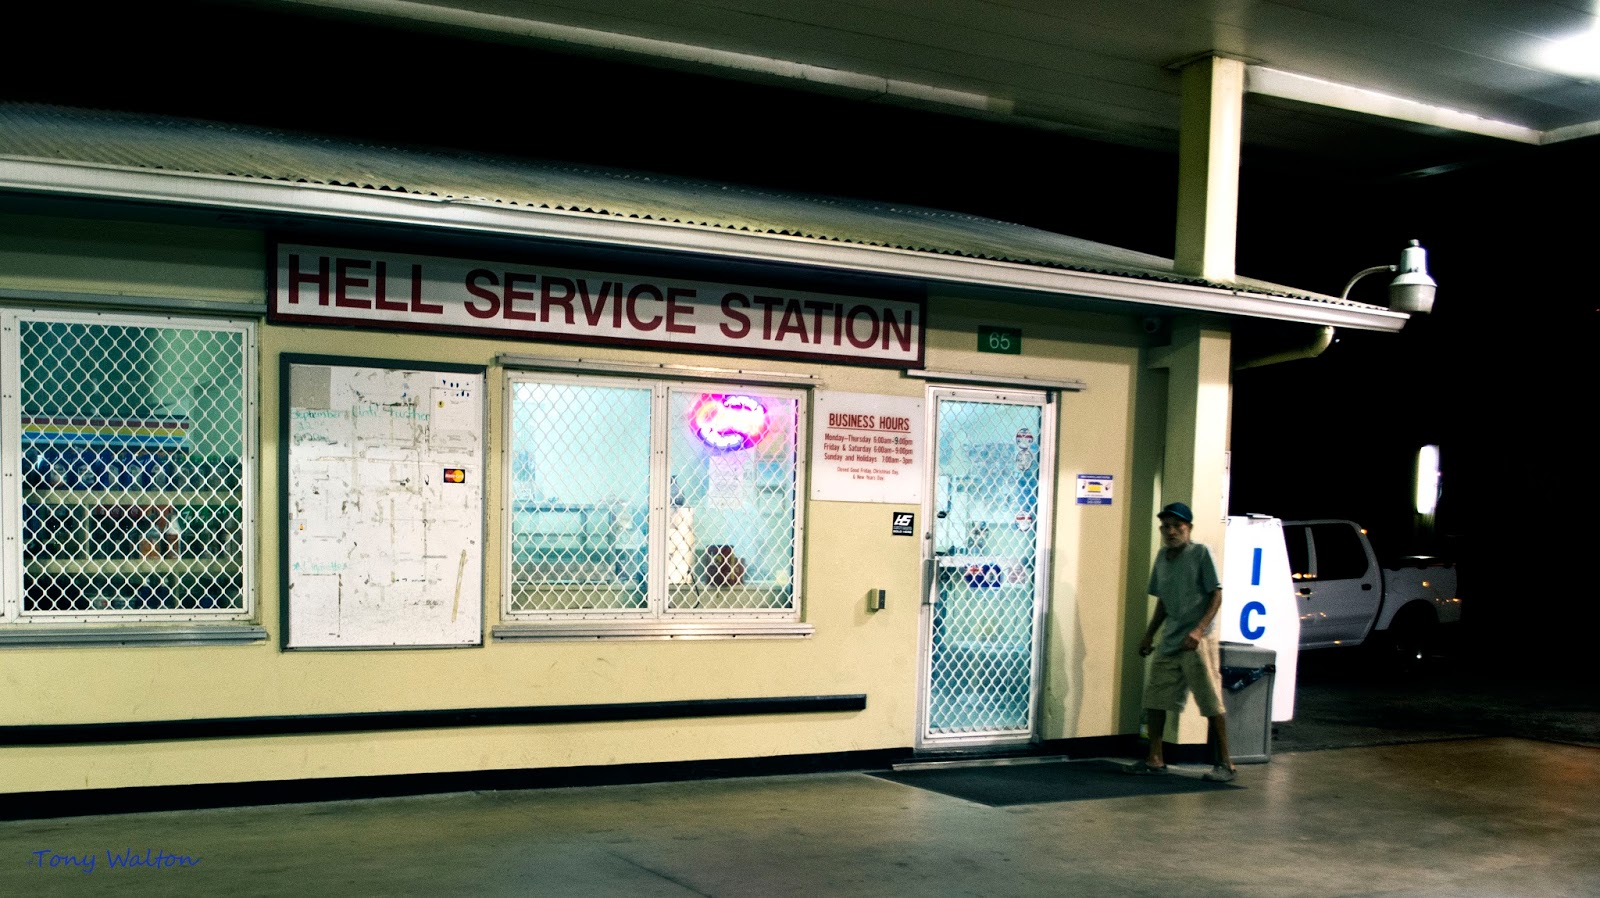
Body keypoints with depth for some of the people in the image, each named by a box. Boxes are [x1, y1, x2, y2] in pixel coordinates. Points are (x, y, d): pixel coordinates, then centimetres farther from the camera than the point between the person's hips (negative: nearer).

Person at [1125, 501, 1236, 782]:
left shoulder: (1200, 553, -7)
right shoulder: (1163, 557, 12)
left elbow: (1216, 596, -9)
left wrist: (1199, 630, -20)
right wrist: (1149, 635, 17)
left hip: (1197, 641, -7)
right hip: (1169, 641, 7)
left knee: (1211, 702, -4)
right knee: (1154, 697, 6)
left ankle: (1224, 763, 6)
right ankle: (1155, 759, 15)